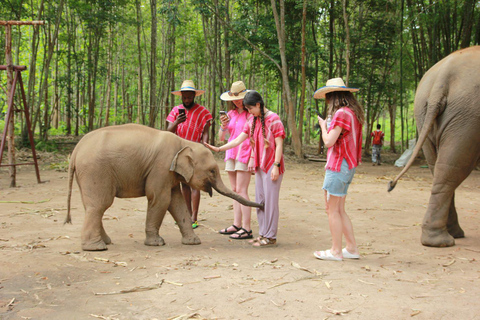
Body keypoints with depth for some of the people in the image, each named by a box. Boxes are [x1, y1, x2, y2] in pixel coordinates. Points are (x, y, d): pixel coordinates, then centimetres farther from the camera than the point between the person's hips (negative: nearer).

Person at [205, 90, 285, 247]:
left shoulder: (273, 119, -9)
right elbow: (238, 140, 10)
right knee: (260, 200, 10)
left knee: (270, 200, -4)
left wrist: (276, 166, -16)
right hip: (259, 166, 8)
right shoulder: (252, 121, 12)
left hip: (271, 166, -7)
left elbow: (279, 144, -11)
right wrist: (218, 149, 2)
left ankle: (271, 237, 3)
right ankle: (263, 234, 20)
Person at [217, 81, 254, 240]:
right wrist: (223, 125, -8)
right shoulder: (231, 114, 12)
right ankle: (236, 225, 15)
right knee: (235, 190, 9)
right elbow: (221, 137, 12)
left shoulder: (251, 114, -6)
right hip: (231, 154, 7)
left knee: (241, 191, -10)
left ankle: (246, 229, -8)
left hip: (244, 155, -7)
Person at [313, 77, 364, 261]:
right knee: (339, 210, 15)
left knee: (333, 209, -1)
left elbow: (329, 142, -17)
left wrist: (323, 125, -1)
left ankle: (336, 251, 7)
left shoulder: (342, 113, -16)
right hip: (348, 166, 9)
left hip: (339, 166, -9)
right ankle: (352, 248, 19)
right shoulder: (353, 112, 14)